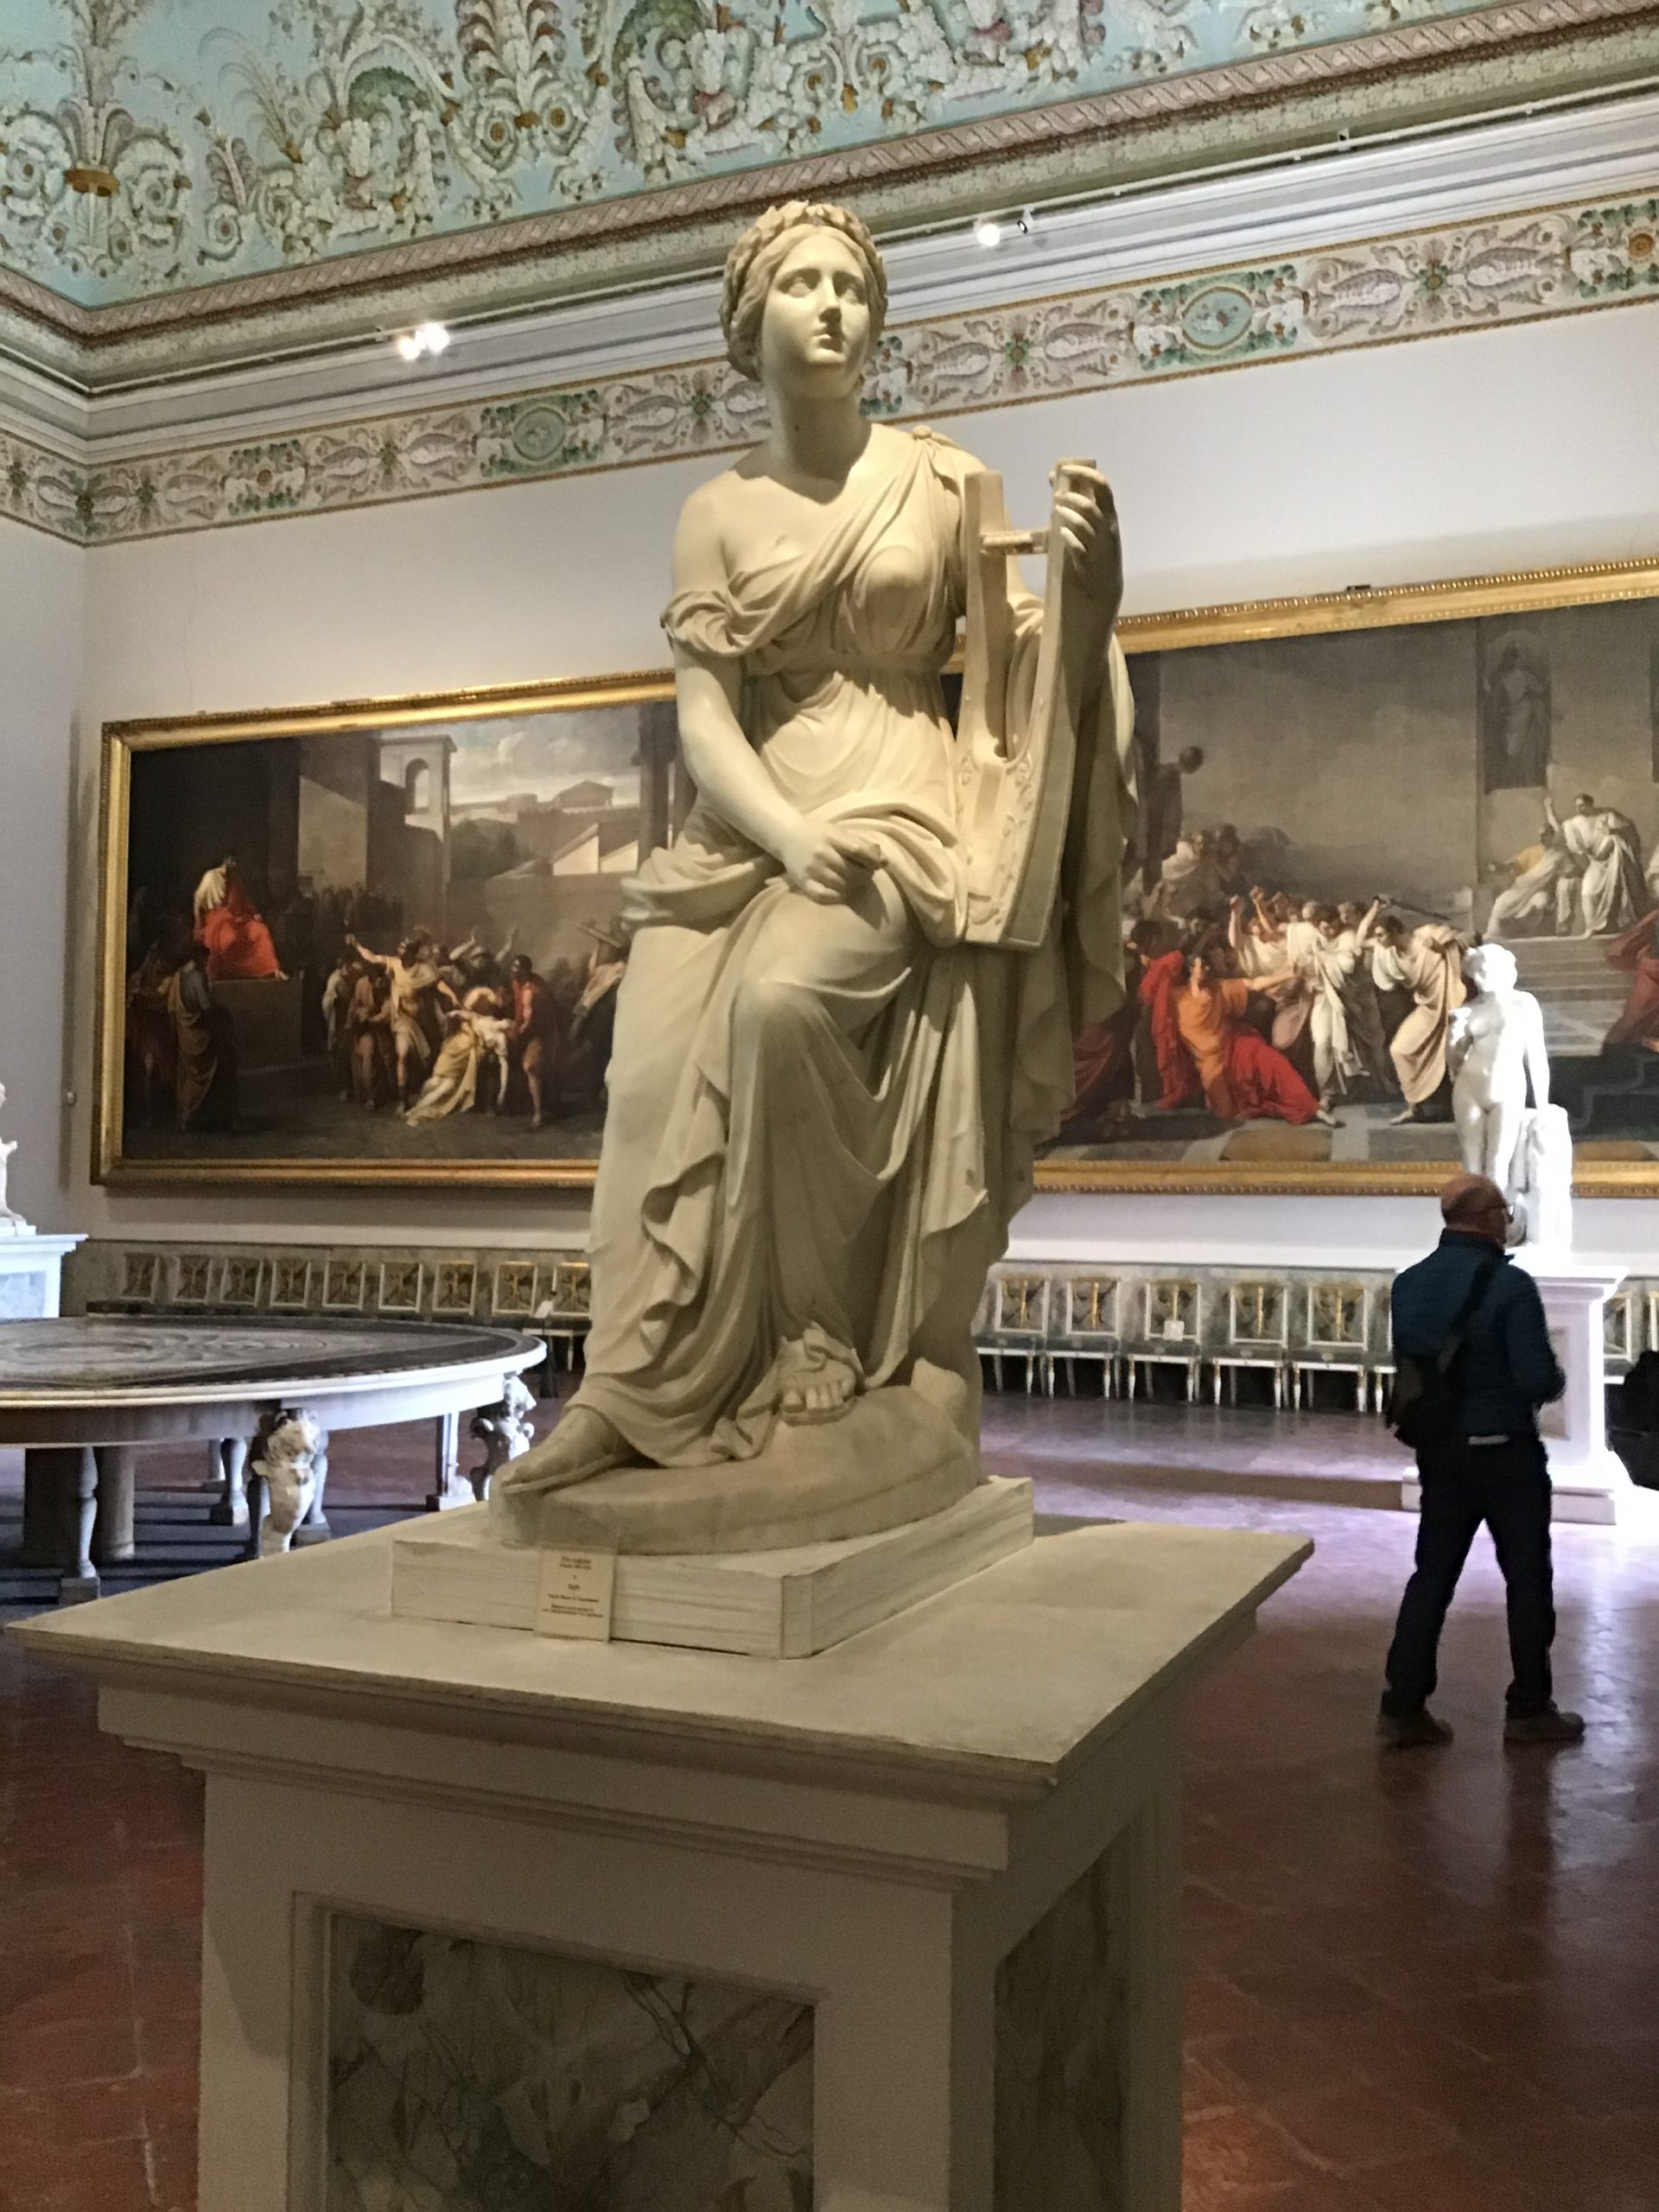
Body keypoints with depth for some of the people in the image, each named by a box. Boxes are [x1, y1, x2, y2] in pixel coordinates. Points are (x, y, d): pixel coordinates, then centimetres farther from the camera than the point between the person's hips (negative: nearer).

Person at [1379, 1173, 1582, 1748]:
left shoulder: (1408, 1285, -1)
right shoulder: (1509, 1285, -20)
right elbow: (1538, 1379, -21)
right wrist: (1556, 1380, 0)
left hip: (1439, 1452, 5)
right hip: (1506, 1452, -5)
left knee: (1432, 1575, 12)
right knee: (1527, 1579, 11)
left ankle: (1402, 1706, 11)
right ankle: (1529, 1710, 20)